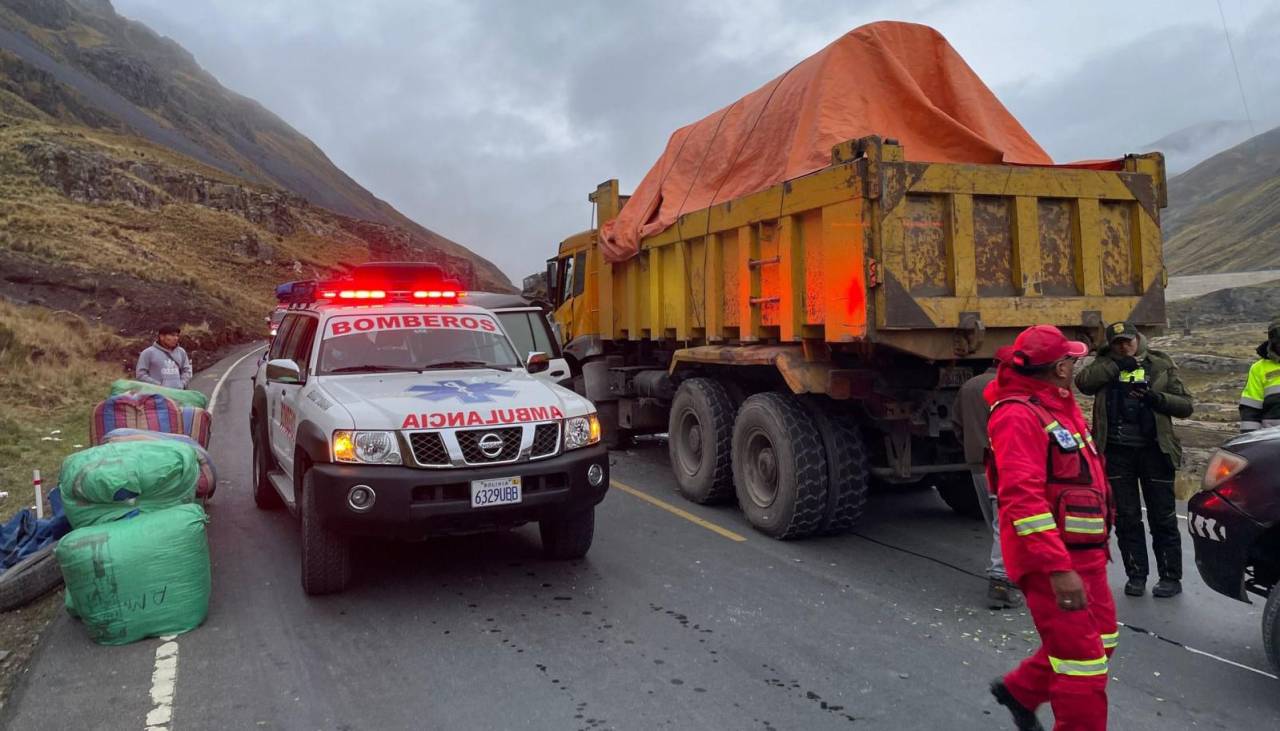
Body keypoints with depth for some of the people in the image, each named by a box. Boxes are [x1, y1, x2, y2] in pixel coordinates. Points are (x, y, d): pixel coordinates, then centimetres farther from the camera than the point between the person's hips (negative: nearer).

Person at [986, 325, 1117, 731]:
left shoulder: (1061, 406, 13)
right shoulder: (1018, 415, -20)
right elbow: (1023, 498, -28)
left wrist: (1098, 545, 25)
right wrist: (1058, 569, -31)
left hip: (1084, 554, 10)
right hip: (1052, 560, -10)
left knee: (1099, 641, 21)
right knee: (1084, 661, -3)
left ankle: (1019, 690, 36)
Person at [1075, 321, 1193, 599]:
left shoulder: (1161, 365, 7)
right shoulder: (1104, 365, 9)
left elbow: (1186, 405, 4)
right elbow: (1082, 381, -12)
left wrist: (1156, 398, -13)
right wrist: (1115, 364, -16)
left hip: (1154, 450, -1)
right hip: (1117, 451, 1)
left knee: (1163, 518, 4)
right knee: (1126, 518, 8)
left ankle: (1171, 578, 15)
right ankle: (1136, 575, 19)